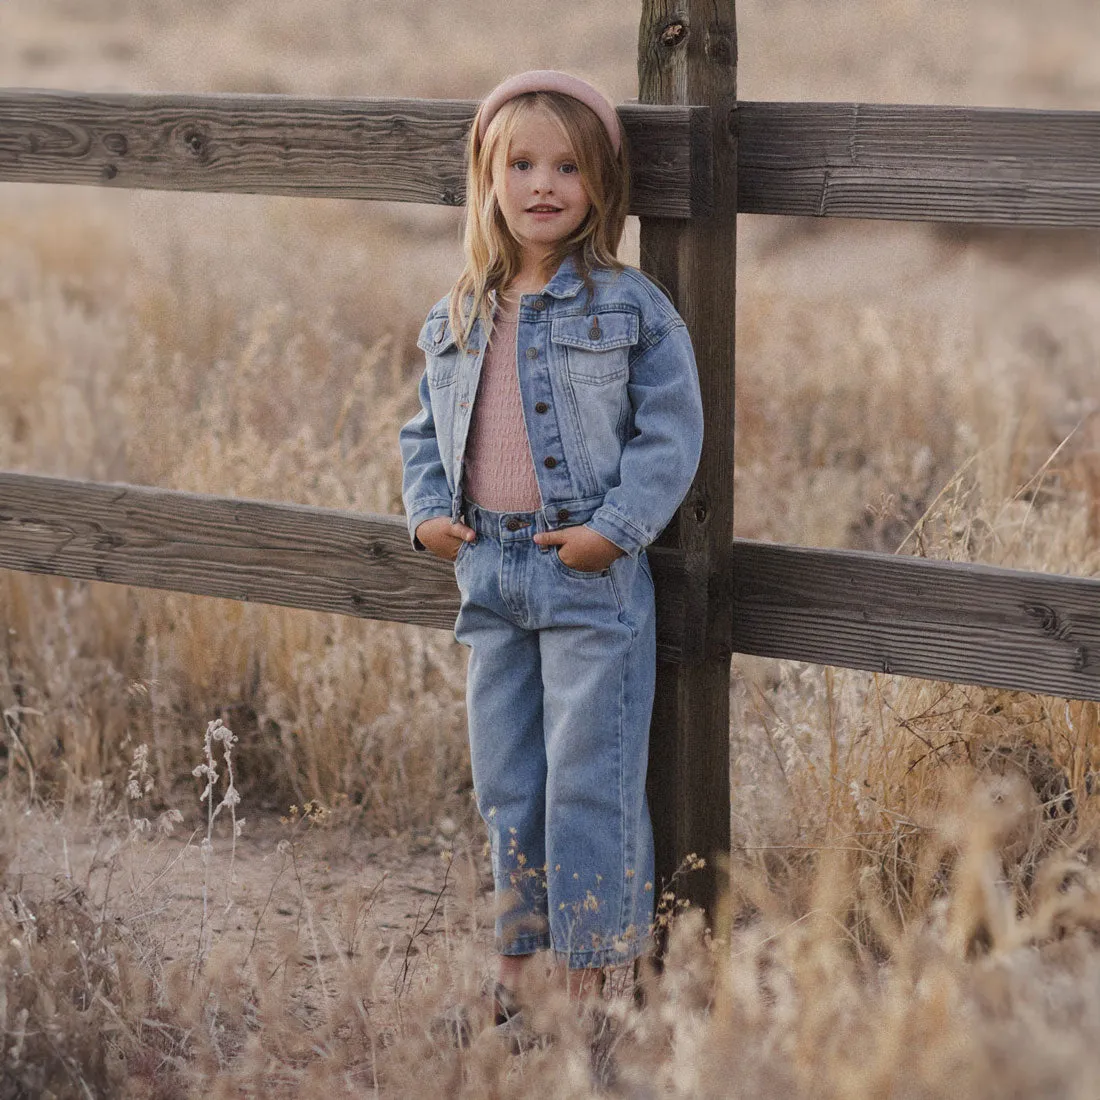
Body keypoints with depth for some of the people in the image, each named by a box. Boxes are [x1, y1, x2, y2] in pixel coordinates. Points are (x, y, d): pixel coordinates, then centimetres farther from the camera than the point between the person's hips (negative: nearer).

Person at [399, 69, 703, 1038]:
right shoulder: (457, 320, 9)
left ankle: (591, 967, 9)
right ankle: (519, 950, 27)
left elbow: (672, 431, -9)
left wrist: (616, 527, -18)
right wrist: (426, 511, 2)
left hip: (590, 571, -5)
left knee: (589, 779, -1)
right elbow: (427, 429, 19)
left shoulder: (630, 307, -6)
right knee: (503, 778, 13)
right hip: (489, 571, 5)